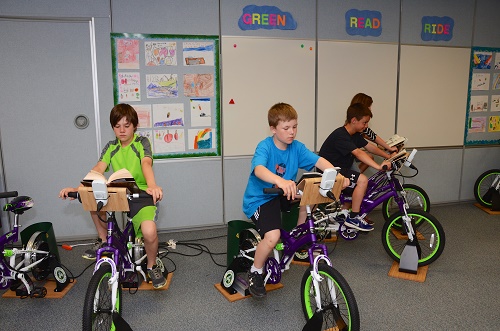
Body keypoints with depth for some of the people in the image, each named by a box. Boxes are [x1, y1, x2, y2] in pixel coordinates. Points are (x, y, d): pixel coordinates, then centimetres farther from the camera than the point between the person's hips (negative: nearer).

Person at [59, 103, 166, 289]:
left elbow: (146, 164, -27)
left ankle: (152, 266, 2)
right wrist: (77, 188, -24)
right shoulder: (111, 147, 8)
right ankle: (104, 242, 4)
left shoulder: (142, 143, -6)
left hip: (141, 194, -5)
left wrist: (152, 186, -48)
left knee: (149, 231, -31)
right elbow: (98, 170, -7)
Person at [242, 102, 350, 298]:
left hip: (282, 195, 6)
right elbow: (259, 169, -40)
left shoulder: (297, 147, -4)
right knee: (273, 236, -28)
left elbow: (318, 161, -13)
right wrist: (280, 181, -60)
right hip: (259, 199, -6)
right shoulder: (265, 147, -21)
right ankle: (255, 272, 0)